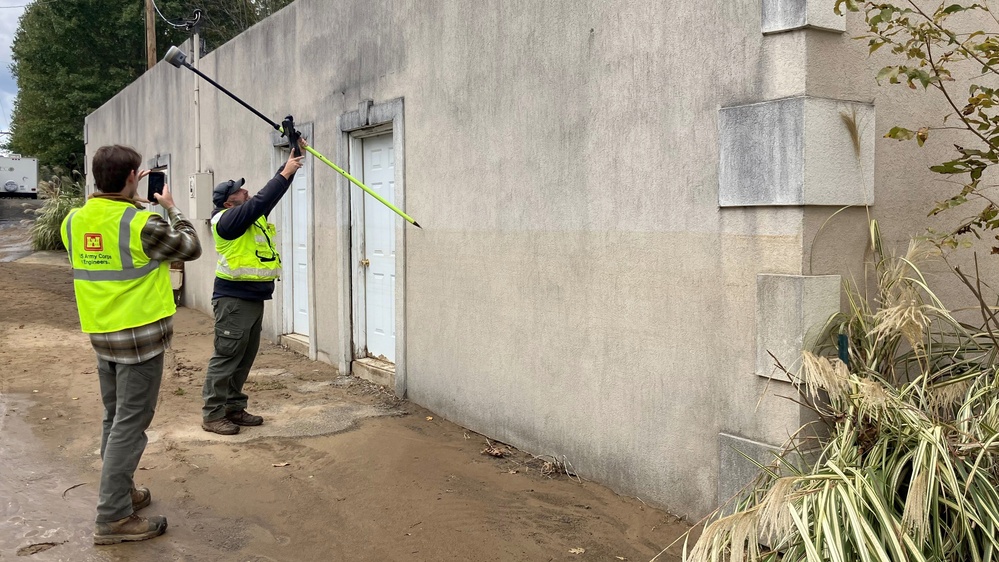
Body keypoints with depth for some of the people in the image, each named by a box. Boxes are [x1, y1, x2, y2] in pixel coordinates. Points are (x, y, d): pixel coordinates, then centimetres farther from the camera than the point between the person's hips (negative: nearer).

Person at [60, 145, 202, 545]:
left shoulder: (74, 221, 1)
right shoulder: (141, 223, -19)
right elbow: (190, 247, -5)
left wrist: (129, 198, 20)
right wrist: (171, 208, 8)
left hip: (101, 334, 7)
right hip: (141, 336, -7)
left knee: (115, 419, 20)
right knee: (130, 424, -2)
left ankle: (119, 491, 33)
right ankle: (114, 518, 1)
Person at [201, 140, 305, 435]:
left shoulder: (252, 216, 13)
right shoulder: (227, 219, -12)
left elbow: (271, 194, 10)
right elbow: (262, 200, -23)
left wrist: (291, 160, 3)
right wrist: (286, 173, -18)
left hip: (254, 298, 9)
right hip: (233, 299, -9)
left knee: (245, 358, 13)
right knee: (226, 357, -6)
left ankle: (234, 407, 22)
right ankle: (212, 415, 0)